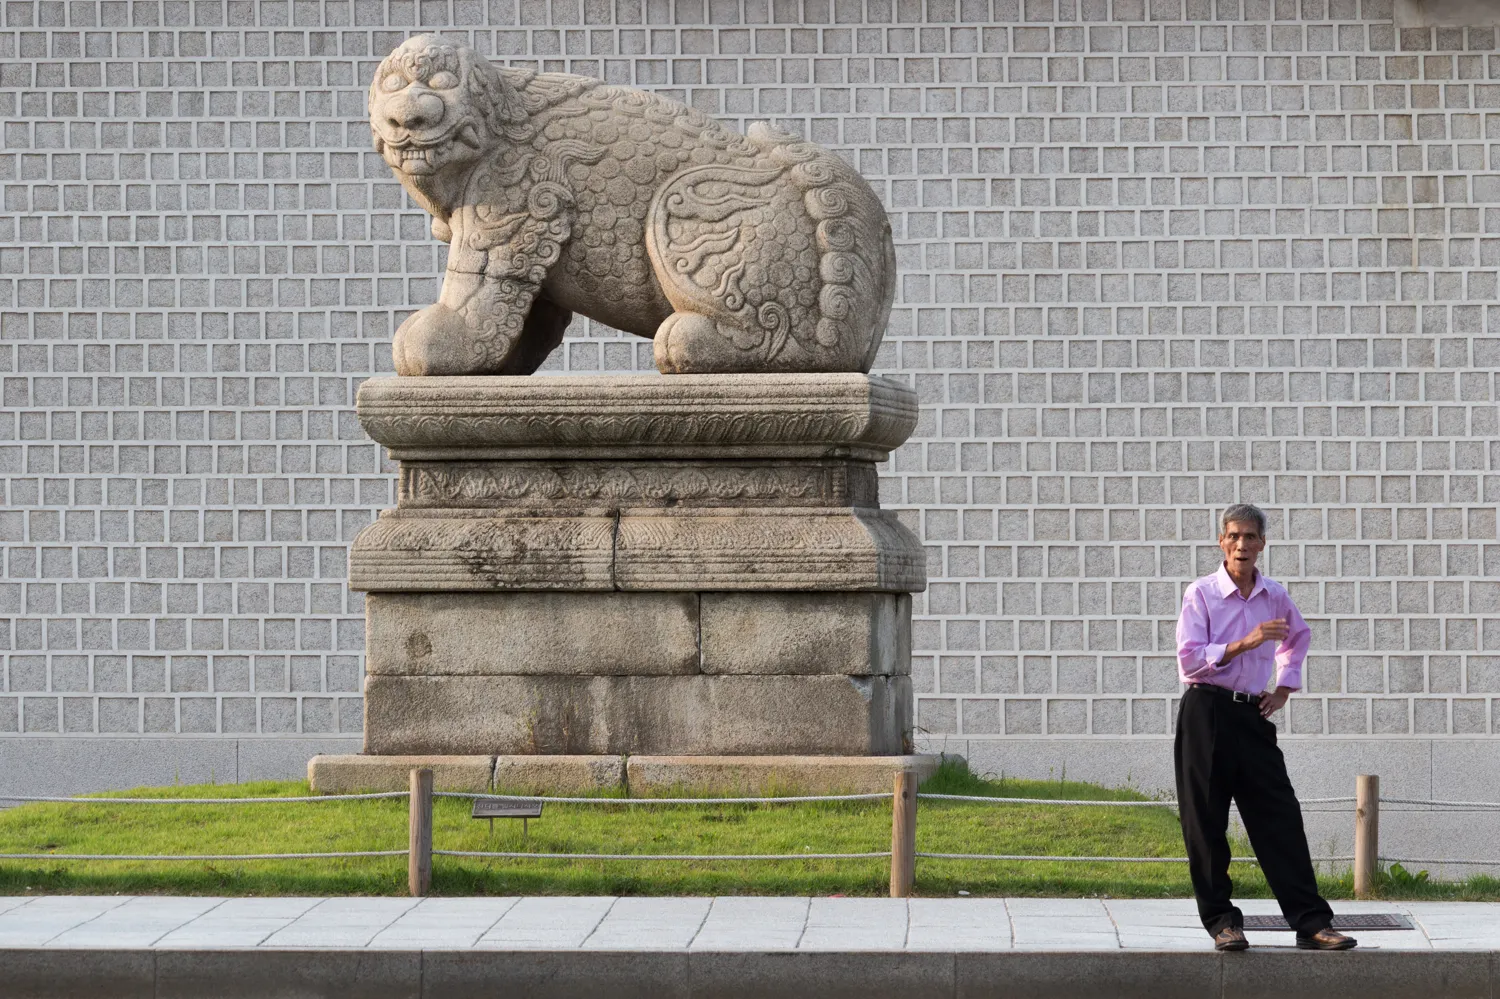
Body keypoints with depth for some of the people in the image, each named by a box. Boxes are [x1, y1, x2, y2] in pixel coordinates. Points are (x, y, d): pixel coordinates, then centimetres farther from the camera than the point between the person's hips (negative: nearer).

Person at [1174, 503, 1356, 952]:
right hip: (1206, 712, -4)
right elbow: (1190, 659, -14)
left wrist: (1284, 689, 18)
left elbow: (1298, 637, 30)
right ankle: (1221, 920, 9)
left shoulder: (1275, 597, 8)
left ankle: (1311, 923, -2)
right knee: (1205, 822, -1)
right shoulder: (1201, 594, -5)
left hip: (1252, 714, 4)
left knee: (1280, 818, -1)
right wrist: (1245, 643, -23)